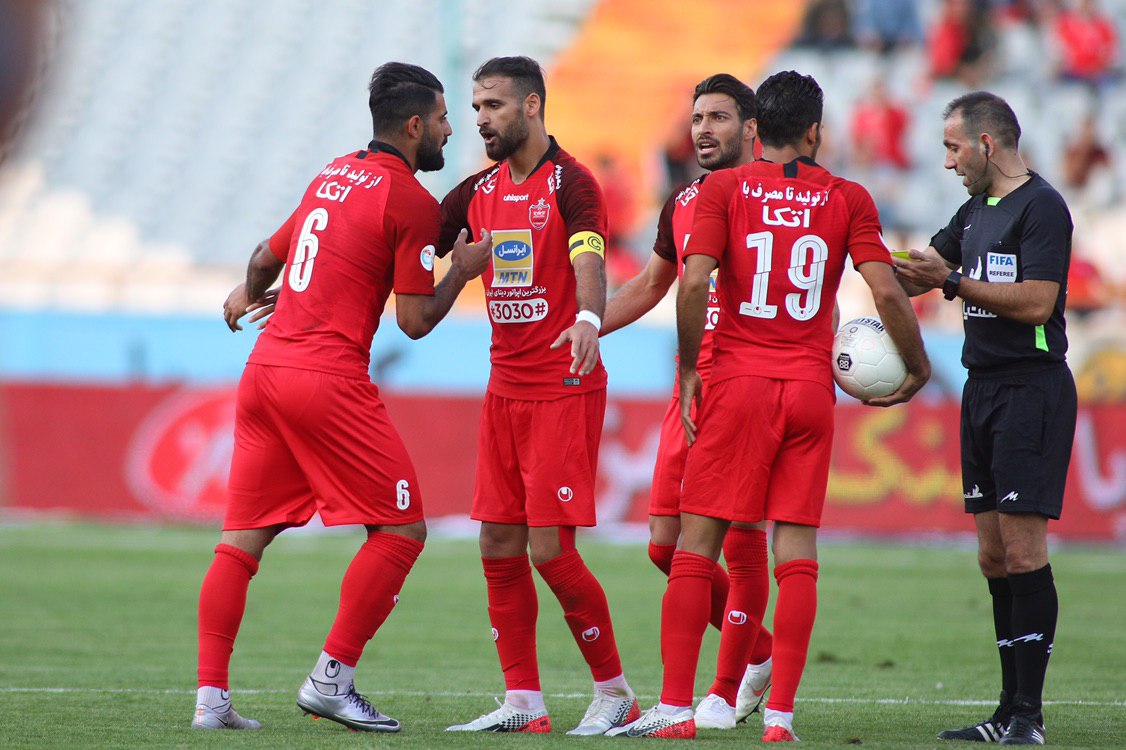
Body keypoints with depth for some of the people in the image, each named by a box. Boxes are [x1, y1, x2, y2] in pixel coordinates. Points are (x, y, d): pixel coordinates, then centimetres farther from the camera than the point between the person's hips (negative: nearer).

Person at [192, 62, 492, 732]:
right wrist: (464, 271, 8)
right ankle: (332, 679, -2)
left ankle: (212, 695, 4)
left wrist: (249, 293, 52)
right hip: (330, 379, -8)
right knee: (401, 530, 1)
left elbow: (268, 256, 31)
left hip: (266, 368, 8)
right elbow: (415, 320, -8)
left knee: (244, 538, 8)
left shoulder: (333, 175, 18)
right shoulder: (412, 202, -5)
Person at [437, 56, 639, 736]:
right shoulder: (479, 191, 11)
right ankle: (523, 702, 10)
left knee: (550, 548, -10)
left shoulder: (571, 183, -10)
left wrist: (588, 319, -48)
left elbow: (589, 260, -26)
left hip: (565, 390, -7)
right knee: (500, 546, 3)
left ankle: (615, 693, 5)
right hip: (505, 390, 7)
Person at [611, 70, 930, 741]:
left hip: (737, 383, -1)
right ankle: (781, 713, -2)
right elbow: (886, 290, -2)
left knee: (697, 546, 3)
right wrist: (918, 365, 12)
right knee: (797, 554, 3)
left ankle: (675, 708, -2)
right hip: (811, 386, 1)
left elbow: (694, 282, -10)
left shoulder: (724, 189, 1)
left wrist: (690, 370, 0)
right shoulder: (848, 199, 5)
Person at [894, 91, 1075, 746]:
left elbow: (1036, 302, -19)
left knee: (1023, 551, -11)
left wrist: (954, 282, -16)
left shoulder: (1042, 207, -10)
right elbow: (925, 268, 28)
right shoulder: (976, 210, 18)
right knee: (994, 556, 7)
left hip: (1032, 390, -9)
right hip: (985, 389, 9)